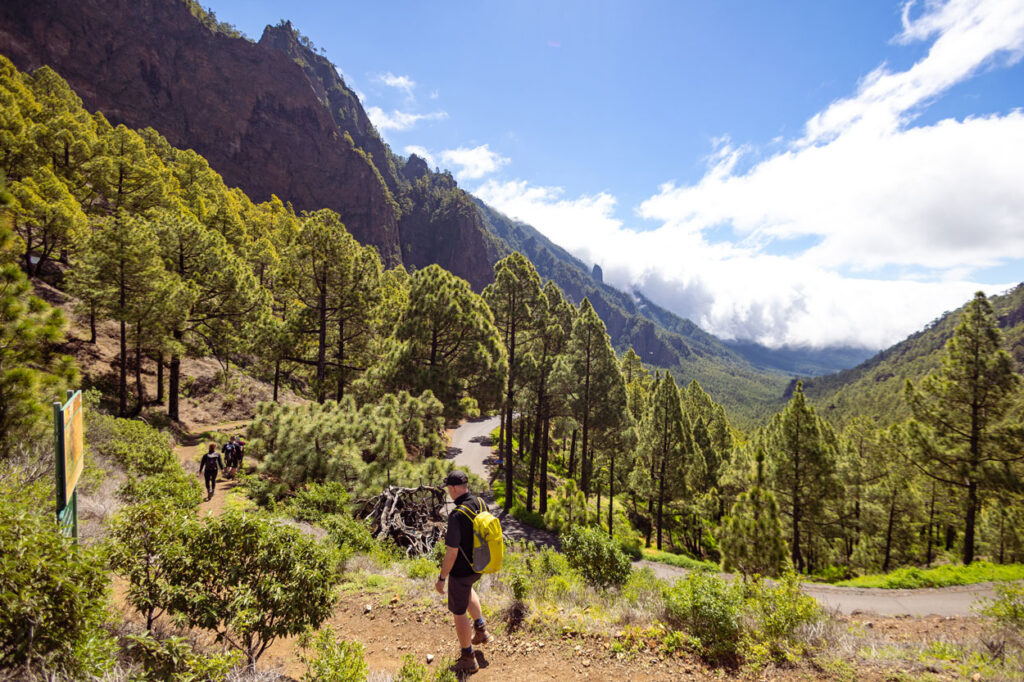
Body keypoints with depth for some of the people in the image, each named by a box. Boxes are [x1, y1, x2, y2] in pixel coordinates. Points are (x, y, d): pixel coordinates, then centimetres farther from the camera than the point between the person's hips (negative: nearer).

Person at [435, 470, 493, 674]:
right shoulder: (480, 504, -7)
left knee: (458, 612, 12)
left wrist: (441, 578, -13)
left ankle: (468, 659, 27)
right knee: (467, 588, 37)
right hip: (478, 566, 8)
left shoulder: (457, 516, -31)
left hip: (461, 569, -8)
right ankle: (481, 629, 36)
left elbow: (452, 553, -26)